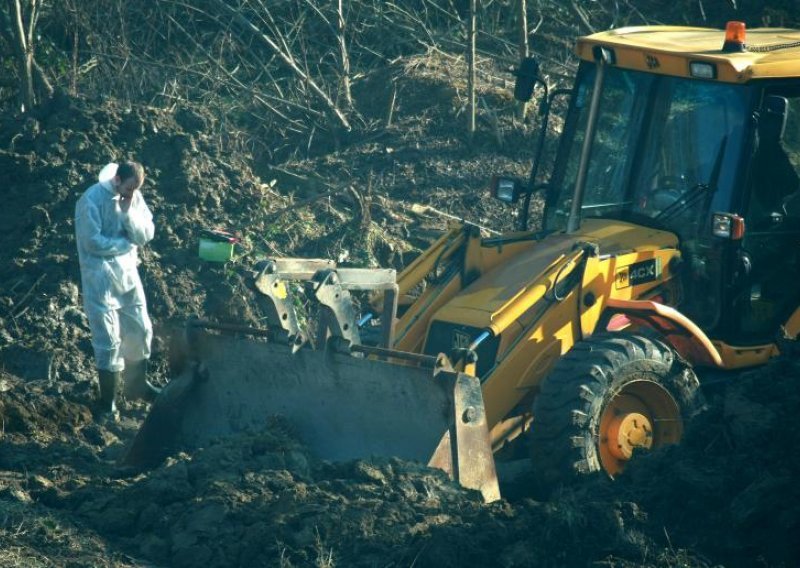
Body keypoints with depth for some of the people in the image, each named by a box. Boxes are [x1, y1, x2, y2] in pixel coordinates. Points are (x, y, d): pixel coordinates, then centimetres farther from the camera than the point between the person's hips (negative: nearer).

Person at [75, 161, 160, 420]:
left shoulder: (134, 197, 1)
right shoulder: (92, 200, -19)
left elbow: (146, 235, -1)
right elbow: (93, 242, -22)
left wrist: (128, 213, -18)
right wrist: (127, 243, -11)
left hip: (128, 272, 7)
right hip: (100, 277, -7)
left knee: (140, 330, 16)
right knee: (109, 340, -5)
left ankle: (136, 384, 36)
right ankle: (107, 400, 6)